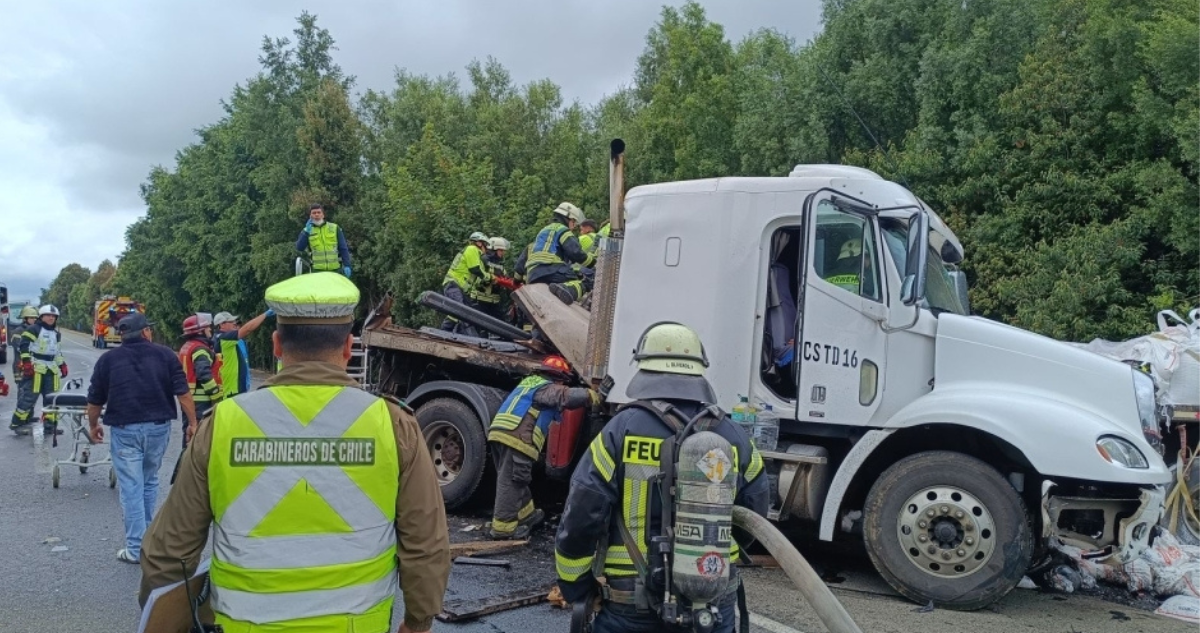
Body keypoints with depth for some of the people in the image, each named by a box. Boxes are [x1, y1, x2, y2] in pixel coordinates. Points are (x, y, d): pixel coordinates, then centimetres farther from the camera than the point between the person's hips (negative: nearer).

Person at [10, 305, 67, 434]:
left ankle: (50, 425, 11)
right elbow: (23, 345, -12)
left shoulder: (57, 333, 18)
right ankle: (17, 423, 1)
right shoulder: (34, 329, -5)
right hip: (35, 367, -7)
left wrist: (62, 365, 22)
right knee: (29, 396, -9)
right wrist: (26, 362, -19)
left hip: (51, 369, 7)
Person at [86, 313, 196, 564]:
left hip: (125, 430, -1)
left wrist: (93, 425, 23)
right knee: (150, 482, 19)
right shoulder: (165, 354, 0)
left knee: (131, 488, 2)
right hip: (158, 427, 1)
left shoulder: (108, 359, 2)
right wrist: (192, 423, 2)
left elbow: (95, 399, 7)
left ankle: (136, 548, 3)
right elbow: (182, 392, -5)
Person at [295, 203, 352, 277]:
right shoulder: (307, 231, 8)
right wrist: (306, 232, -13)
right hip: (317, 270, 0)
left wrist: (347, 265, -4)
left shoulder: (335, 228, 7)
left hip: (336, 269, 0)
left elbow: (343, 249, 6)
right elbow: (299, 248, -4)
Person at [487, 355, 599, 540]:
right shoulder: (548, 388, 1)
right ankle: (503, 527, -4)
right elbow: (567, 395, -16)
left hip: (499, 432, 9)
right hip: (517, 438, -9)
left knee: (514, 480, 19)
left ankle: (526, 514, 33)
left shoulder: (528, 382, 28)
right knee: (510, 482, -6)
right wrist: (590, 395, -1)